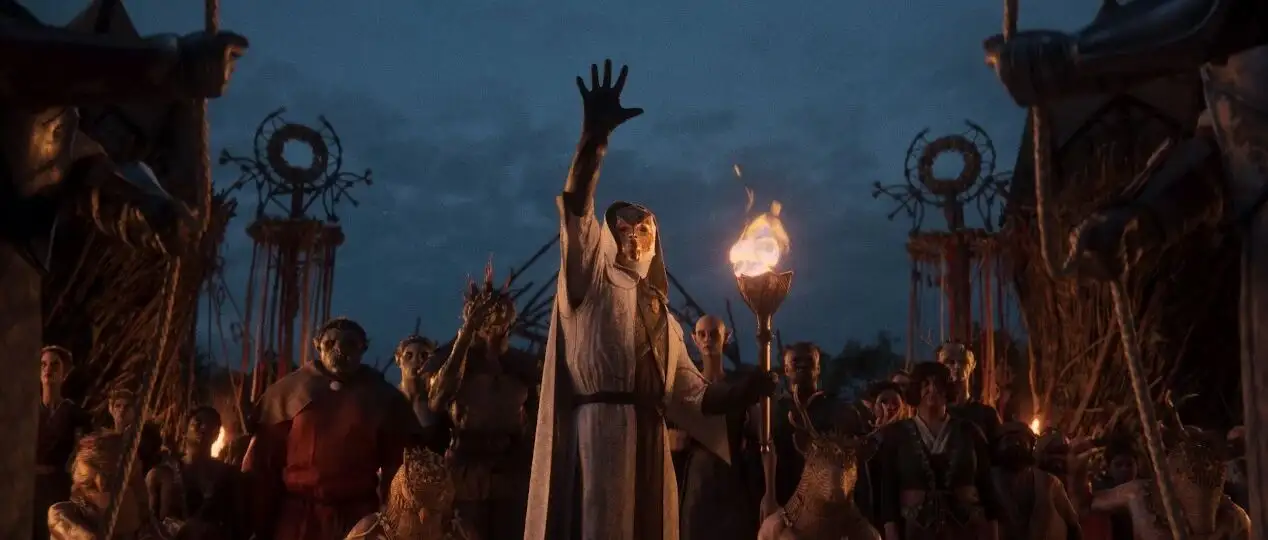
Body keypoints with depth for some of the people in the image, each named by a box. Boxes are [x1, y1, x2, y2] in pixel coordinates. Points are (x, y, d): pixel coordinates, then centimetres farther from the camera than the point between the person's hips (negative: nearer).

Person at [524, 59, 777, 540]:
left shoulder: (664, 319, 28)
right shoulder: (594, 277, 13)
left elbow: (693, 394, 21)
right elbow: (575, 210, -5)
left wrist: (746, 391, 1)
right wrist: (594, 137, -19)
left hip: (648, 445, 6)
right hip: (599, 435, -6)